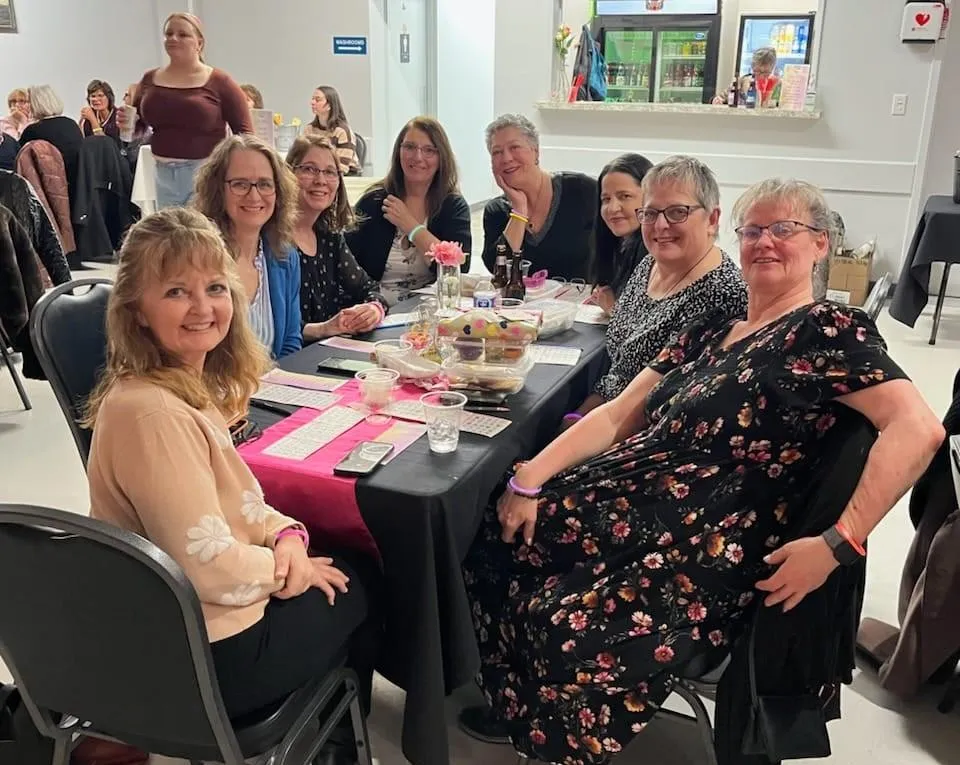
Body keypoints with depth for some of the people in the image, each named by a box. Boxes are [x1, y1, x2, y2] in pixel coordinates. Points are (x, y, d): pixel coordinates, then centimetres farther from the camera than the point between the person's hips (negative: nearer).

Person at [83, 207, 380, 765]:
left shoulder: (192, 383, 0)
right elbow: (210, 568, -28)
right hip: (206, 657, -8)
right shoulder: (152, 413, -30)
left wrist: (285, 534, -7)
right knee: (363, 584, 12)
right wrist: (290, 570, -11)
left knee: (355, 567, 22)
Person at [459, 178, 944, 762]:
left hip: (714, 550, -8)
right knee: (495, 532, -2)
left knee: (568, 635, -27)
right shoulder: (710, 332, 17)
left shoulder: (827, 329, -5)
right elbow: (617, 415, 12)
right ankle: (518, 708, 18)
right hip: (633, 503, 8)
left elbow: (918, 429, -18)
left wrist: (839, 544, -23)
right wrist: (530, 479, 1)